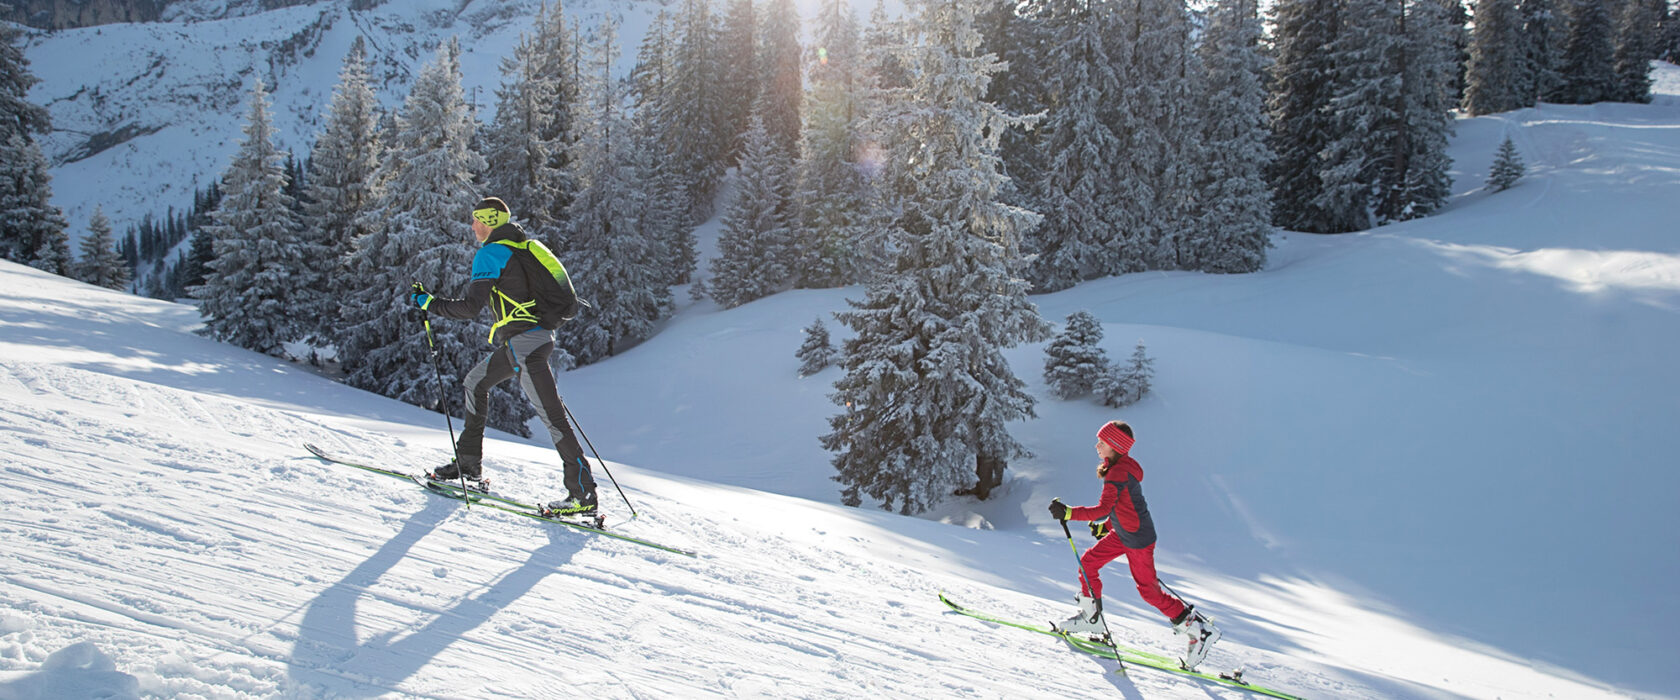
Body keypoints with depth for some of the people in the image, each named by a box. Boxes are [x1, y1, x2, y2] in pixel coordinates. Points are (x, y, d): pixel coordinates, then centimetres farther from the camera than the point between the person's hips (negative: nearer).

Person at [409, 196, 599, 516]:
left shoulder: (490, 253, -8)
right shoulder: (524, 247, 18)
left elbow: (471, 307, -13)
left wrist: (430, 303, 0)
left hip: (524, 342, -10)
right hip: (538, 334, 10)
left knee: (551, 415, -11)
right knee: (476, 381, 22)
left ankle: (584, 492, -13)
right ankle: (469, 463, 29)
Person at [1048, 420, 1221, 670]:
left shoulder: (1119, 472, -25)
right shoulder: (1119, 466, 6)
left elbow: (1104, 509, -32)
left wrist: (1068, 513, -33)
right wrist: (1105, 525, 19)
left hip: (1138, 538, -10)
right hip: (1121, 533, 10)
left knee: (1149, 590, 0)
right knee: (1087, 563, 8)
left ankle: (1200, 629, 9)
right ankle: (1091, 617, 22)